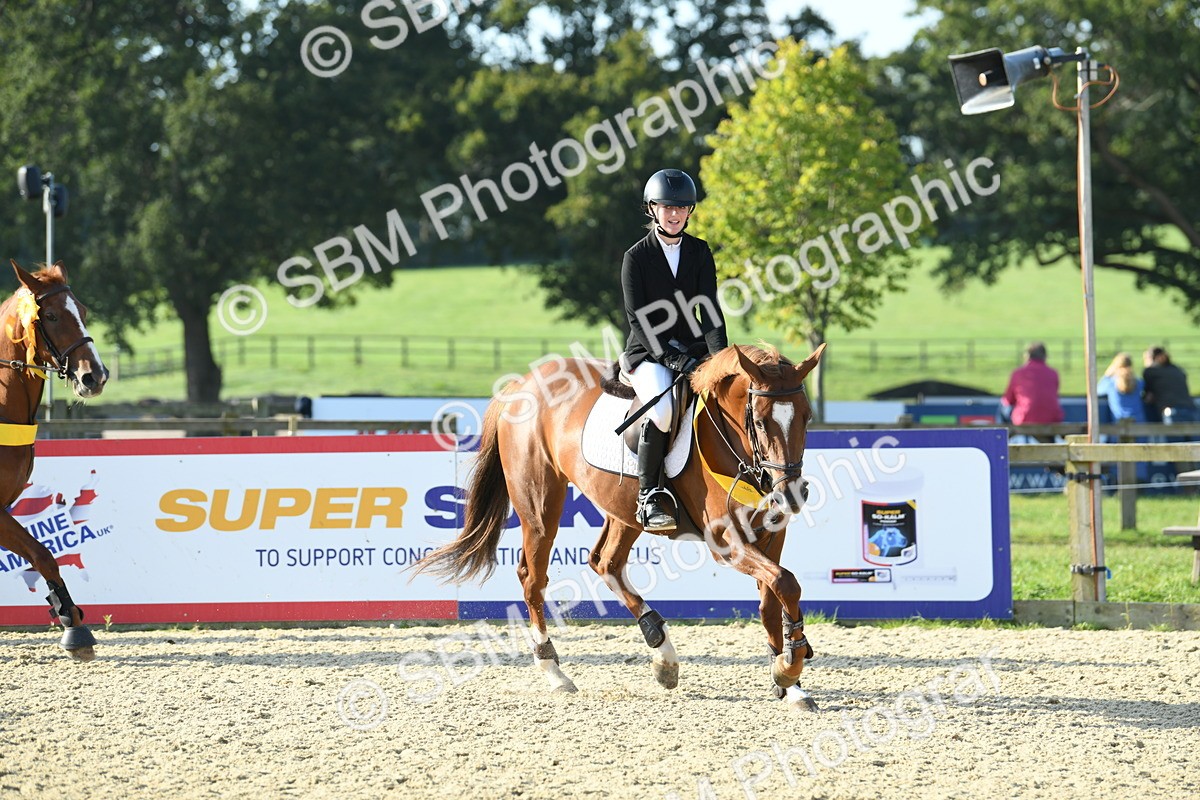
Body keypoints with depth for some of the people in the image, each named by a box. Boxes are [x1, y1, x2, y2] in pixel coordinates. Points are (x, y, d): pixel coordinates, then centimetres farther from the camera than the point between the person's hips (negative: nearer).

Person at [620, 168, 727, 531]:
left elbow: (709, 307, -1)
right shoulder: (636, 257, -4)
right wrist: (675, 360, -22)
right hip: (648, 353, -4)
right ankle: (648, 498, -25)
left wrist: (720, 355, -17)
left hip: (692, 349, 4)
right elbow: (638, 320, -11)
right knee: (663, 408, -34)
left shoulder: (700, 252, 8)